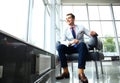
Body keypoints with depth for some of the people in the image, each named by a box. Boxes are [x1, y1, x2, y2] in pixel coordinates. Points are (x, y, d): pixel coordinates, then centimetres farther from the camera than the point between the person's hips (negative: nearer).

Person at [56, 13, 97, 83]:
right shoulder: (66, 30, 11)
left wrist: (93, 33, -18)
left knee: (82, 44, -38)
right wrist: (70, 42, -24)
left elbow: (91, 34, 8)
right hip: (71, 48, 2)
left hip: (80, 47, -1)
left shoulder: (81, 27, 12)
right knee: (60, 47, -28)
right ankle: (66, 72, -28)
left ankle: (81, 72, -43)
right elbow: (62, 41, -4)